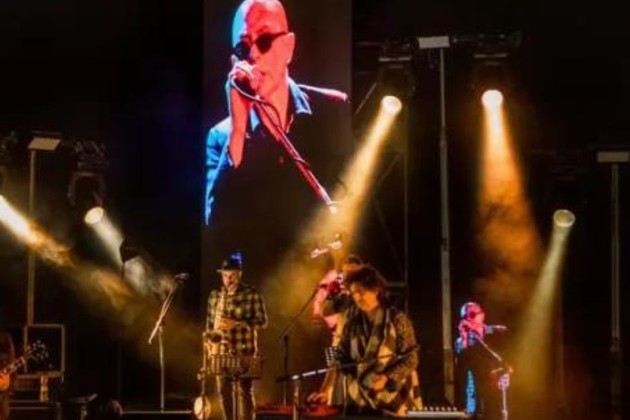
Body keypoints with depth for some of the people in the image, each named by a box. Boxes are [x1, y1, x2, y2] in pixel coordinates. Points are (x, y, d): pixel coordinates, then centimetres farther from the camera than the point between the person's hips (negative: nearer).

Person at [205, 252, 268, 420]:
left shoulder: (252, 294, -4)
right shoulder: (215, 295, 10)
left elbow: (262, 321, -7)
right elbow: (210, 322, 16)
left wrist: (236, 323, -17)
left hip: (244, 349, -4)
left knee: (245, 390, -4)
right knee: (223, 390, 7)